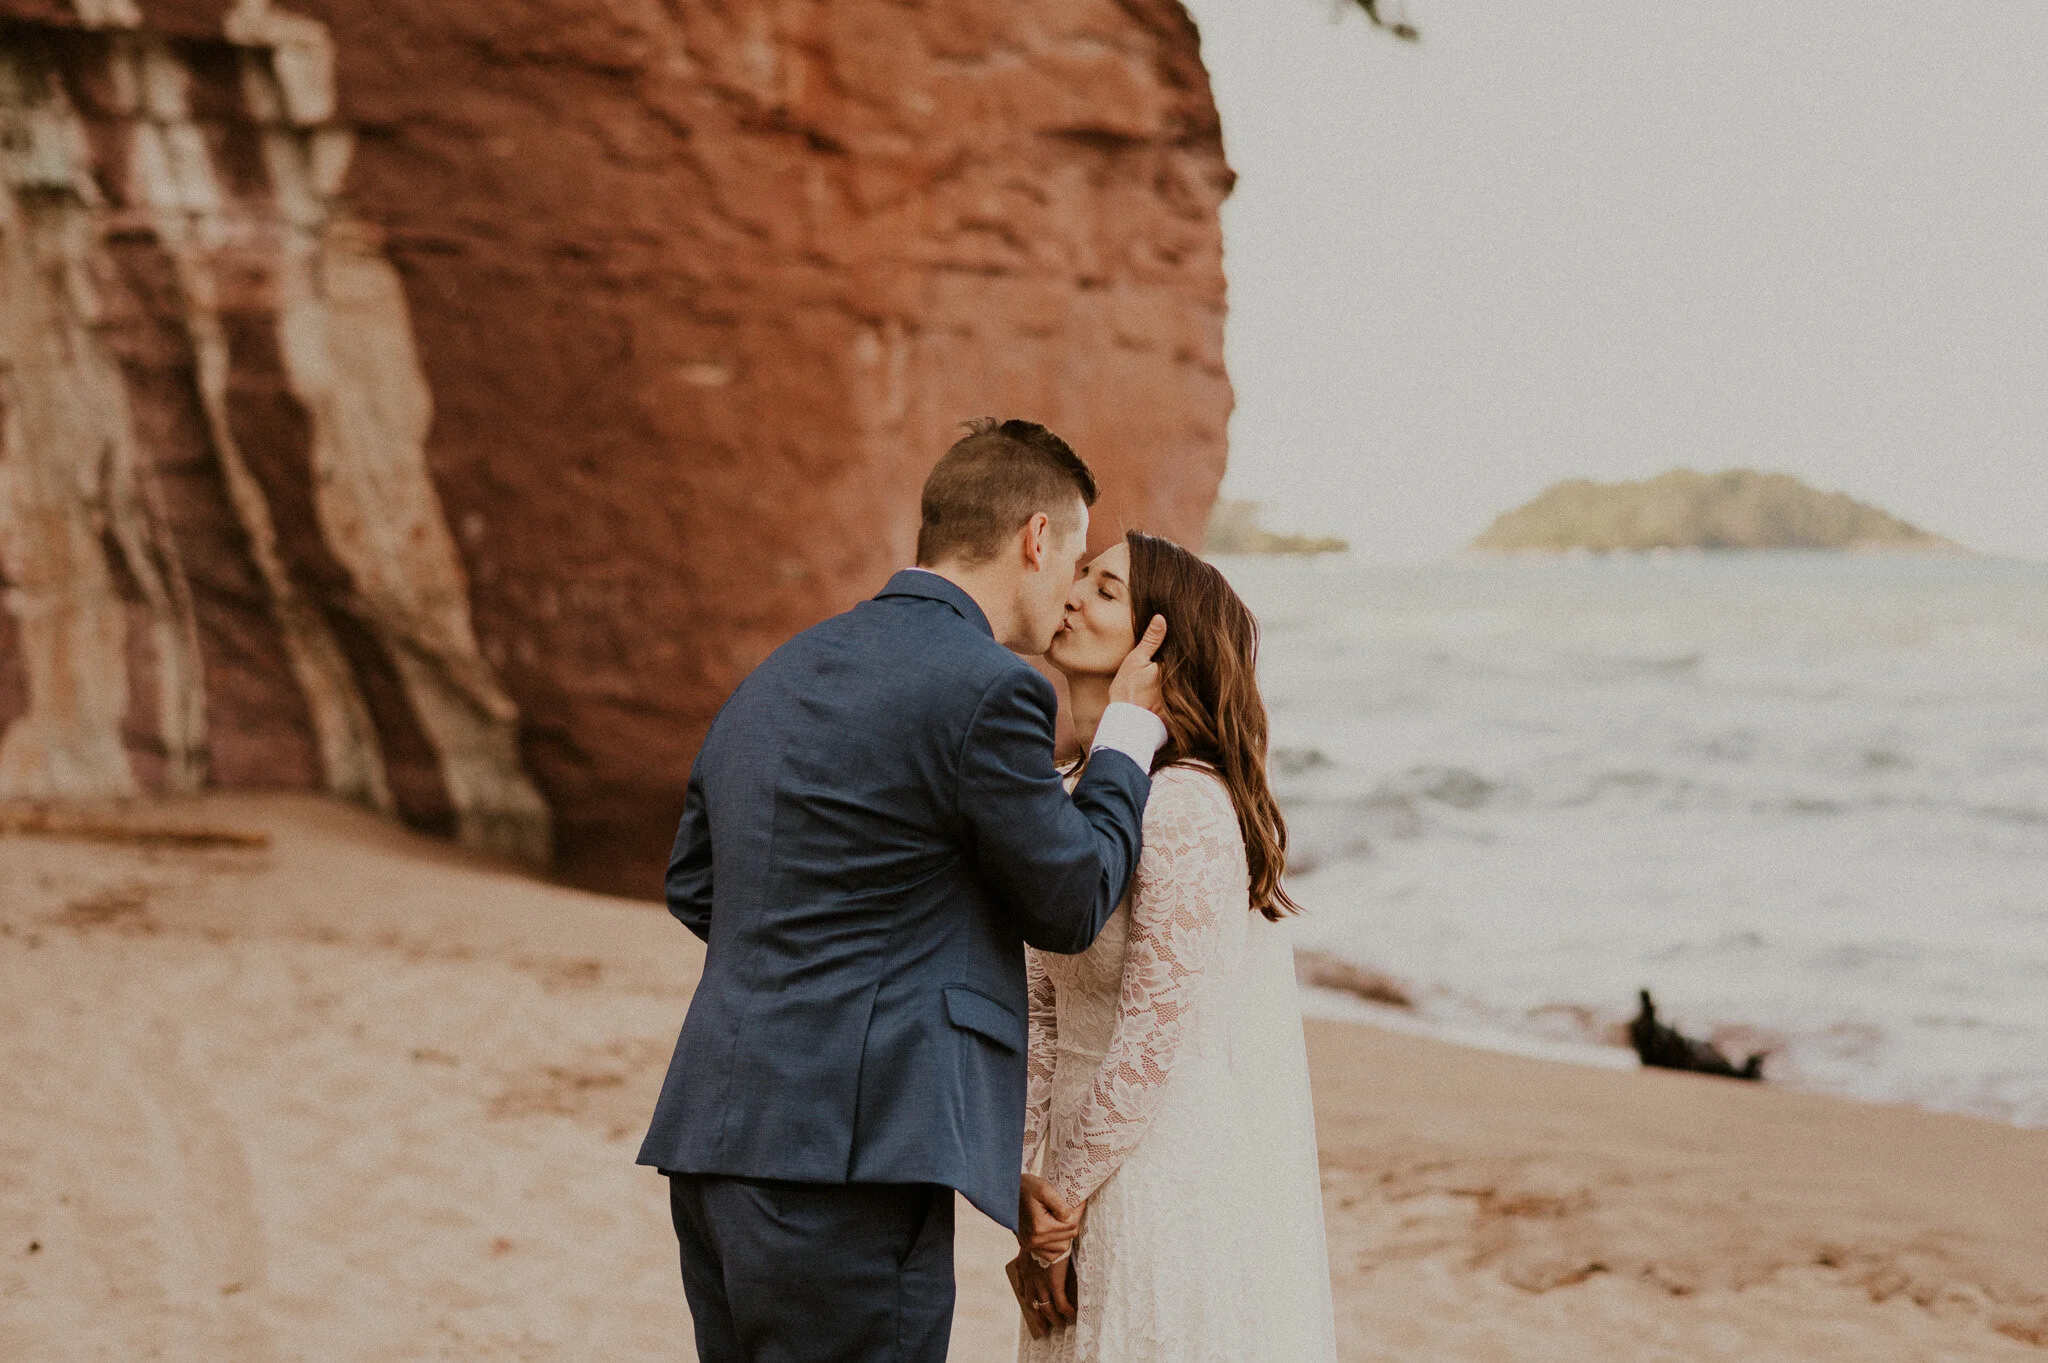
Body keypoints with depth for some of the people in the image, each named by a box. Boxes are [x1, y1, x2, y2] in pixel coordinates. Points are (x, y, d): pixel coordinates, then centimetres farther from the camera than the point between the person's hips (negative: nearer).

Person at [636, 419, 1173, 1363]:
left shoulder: (785, 671, 15)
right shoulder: (987, 688, -11)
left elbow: (691, 884, 23)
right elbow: (1070, 904, 0)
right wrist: (1130, 733, 13)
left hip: (712, 1140, 9)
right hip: (846, 1156, -9)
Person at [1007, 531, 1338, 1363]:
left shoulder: (1183, 810, -18)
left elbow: (1156, 1036, -19)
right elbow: (1044, 1010, 9)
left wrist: (1060, 1195, -11)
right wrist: (1031, 1191, 1)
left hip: (1177, 1187, -8)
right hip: (1094, 1173, 8)